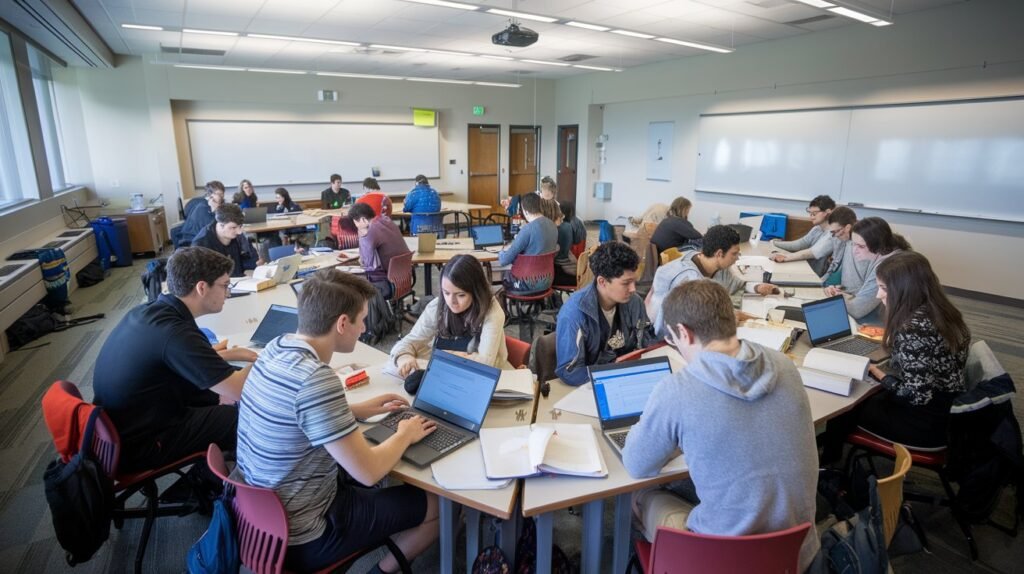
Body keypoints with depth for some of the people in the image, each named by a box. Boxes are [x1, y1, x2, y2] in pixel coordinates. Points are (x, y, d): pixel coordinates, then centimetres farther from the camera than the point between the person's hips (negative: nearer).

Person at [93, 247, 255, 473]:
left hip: (116, 428, 9)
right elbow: (238, 390, -27)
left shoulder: (145, 311, -2)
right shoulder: (175, 332, -29)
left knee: (214, 388, 18)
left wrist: (231, 353, 8)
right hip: (138, 444, -9)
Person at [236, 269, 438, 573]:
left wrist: (356, 410, 9)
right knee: (436, 504, 4)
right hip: (300, 538, -8)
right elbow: (368, 473, -27)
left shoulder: (277, 347, -5)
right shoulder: (316, 378, -32)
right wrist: (405, 435, -9)